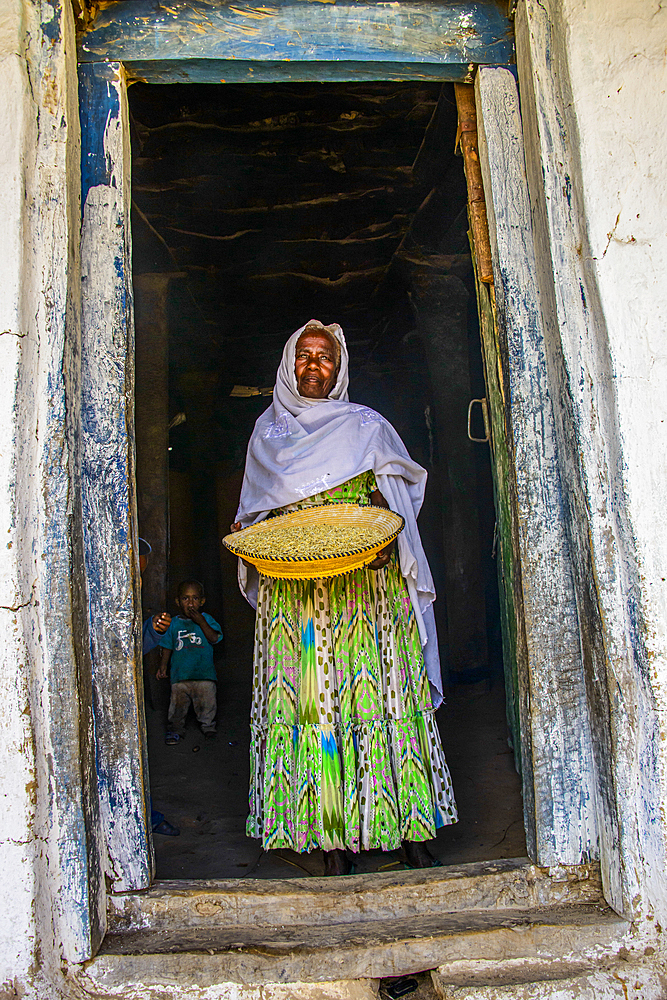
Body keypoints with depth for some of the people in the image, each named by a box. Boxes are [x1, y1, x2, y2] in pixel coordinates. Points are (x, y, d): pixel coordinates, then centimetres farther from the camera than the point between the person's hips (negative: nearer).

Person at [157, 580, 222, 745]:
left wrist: (201, 622, -16)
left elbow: (214, 639, -10)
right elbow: (167, 647, 12)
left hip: (204, 674, -1)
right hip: (180, 674, 1)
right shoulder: (174, 623, 7)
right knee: (178, 703, 4)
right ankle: (176, 729, 22)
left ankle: (208, 726, 24)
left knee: (207, 702, 3)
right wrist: (163, 665, 4)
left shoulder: (206, 619, 3)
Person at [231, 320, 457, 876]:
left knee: (379, 691, -5)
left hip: (366, 585, -1)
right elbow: (255, 510, 24)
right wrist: (246, 533, 2)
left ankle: (413, 835, 3)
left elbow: (399, 493, 10)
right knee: (308, 699, -5)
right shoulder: (267, 429, 19)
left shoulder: (366, 425, 14)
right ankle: (333, 842, 2)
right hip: (292, 593, 2)